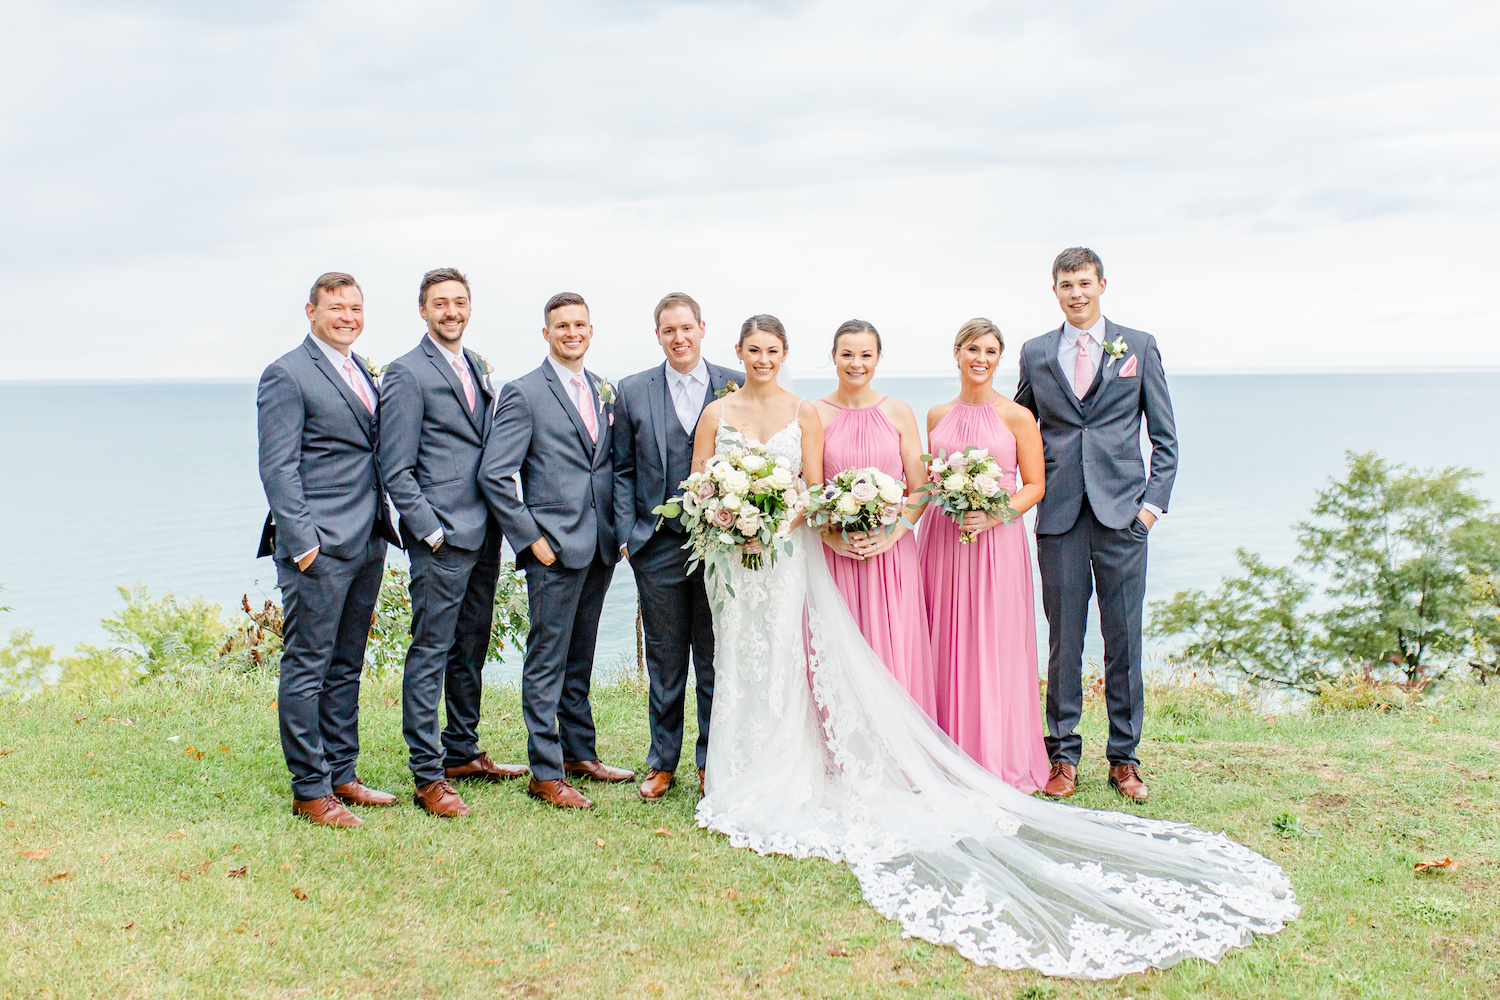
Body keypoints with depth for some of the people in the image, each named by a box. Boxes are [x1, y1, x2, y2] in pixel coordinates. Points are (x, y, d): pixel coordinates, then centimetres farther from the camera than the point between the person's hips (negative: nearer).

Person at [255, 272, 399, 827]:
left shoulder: (361, 371, 17)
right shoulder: (287, 375, -7)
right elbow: (278, 468, -12)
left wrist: (382, 523, 16)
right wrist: (302, 542, -18)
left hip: (367, 542, 8)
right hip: (318, 546, -8)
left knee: (346, 666, 14)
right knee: (307, 667, -1)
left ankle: (341, 775, 24)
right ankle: (309, 790, 6)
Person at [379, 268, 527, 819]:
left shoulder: (477, 366, 17)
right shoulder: (406, 373, -7)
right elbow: (396, 470, -10)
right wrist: (429, 530, -14)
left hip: (484, 533, 8)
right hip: (441, 536, -8)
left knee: (471, 648, 15)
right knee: (430, 653, -3)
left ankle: (462, 752, 28)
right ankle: (428, 775, 3)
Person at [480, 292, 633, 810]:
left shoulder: (604, 392, 14)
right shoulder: (524, 393, -6)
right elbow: (494, 474, -11)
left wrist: (619, 528, 9)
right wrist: (531, 538, -12)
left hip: (600, 548, 6)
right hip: (555, 548, -6)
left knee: (580, 659, 16)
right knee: (547, 662, -1)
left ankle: (579, 752, 28)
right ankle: (546, 773, 6)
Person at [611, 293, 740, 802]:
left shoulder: (737, 387, 3)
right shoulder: (632, 391, 5)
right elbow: (623, 470, 8)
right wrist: (626, 534, 0)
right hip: (659, 544, 1)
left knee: (715, 658, 7)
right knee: (664, 659, 9)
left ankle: (711, 763, 21)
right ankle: (662, 763, 22)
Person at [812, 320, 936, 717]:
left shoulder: (898, 413, 6)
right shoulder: (815, 415, 3)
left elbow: (920, 490, 6)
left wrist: (892, 532, -9)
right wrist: (829, 535, -11)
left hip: (891, 552, 1)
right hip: (834, 552, -1)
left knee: (895, 654, 0)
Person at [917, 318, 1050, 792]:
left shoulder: (1017, 417, 1)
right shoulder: (936, 416, 12)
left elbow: (1034, 486, 0)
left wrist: (993, 515, -15)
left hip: (995, 542, -3)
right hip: (941, 540, 3)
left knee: (994, 650, -2)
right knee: (944, 647, 4)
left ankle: (999, 762, 9)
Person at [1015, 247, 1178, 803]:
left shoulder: (1138, 347, 8)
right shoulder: (1035, 354, 11)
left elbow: (1164, 437, 8)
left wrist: (1155, 500, -2)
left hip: (1121, 510, -1)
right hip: (1059, 513, 1)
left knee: (1124, 637, 3)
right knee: (1063, 638, 4)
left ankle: (1124, 758, 13)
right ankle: (1063, 754, 14)